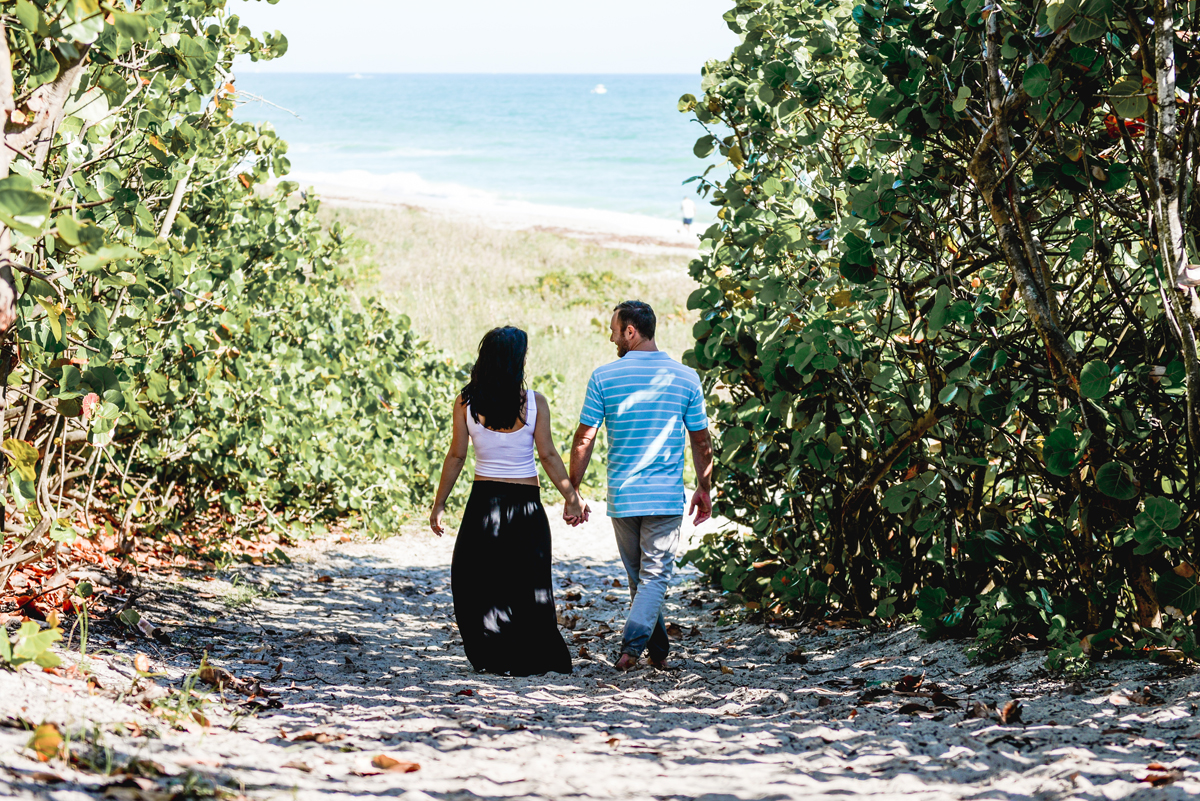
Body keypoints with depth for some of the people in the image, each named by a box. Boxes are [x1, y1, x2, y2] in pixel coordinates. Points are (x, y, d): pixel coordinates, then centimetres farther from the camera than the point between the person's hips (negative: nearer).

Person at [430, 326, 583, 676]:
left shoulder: (466, 402, -4)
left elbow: (456, 457, -2)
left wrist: (439, 504, 6)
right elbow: (548, 456, -6)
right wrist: (572, 498, 3)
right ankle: (534, 657, 10)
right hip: (525, 503, 0)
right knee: (528, 585, 10)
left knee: (473, 582, 11)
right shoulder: (534, 402, -7)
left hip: (483, 501, 0)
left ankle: (494, 657, 5)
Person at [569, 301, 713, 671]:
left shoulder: (604, 377, -4)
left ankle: (659, 650, 23)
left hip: (621, 495, 1)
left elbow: (584, 440, -3)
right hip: (666, 495, -1)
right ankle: (632, 645, -18)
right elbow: (701, 441, 5)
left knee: (639, 577, 16)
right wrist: (704, 489, 17)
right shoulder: (685, 377, 0)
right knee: (655, 575, 0)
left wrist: (572, 492, 5)